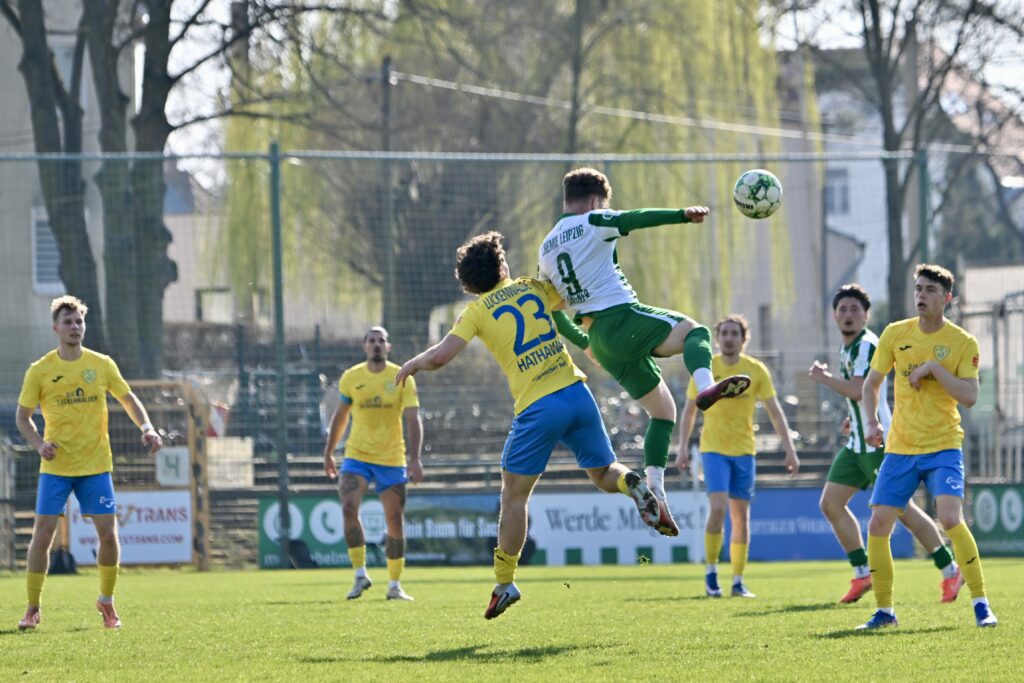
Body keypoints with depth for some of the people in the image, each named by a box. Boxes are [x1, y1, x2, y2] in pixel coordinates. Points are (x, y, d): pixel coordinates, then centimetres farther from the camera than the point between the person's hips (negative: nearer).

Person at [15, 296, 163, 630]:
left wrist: (147, 428, -6)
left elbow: (128, 399, 12)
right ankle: (33, 608, 5)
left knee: (108, 533, -4)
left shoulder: (102, 365, 3)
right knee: (42, 534, -7)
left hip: (96, 465, 1)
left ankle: (106, 600, 16)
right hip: (56, 466, -1)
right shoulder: (39, 371, -2)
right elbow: (22, 416, 6)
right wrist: (39, 444, -13)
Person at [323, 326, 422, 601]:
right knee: (348, 509, -21)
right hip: (356, 457, 0)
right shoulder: (351, 378, 2)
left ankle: (395, 585, 15)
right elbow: (340, 416, 15)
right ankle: (360, 575, -10)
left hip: (392, 460, 0)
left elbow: (413, 420, -8)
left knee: (395, 522, 2)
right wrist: (329, 452, 16)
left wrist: (414, 458, -18)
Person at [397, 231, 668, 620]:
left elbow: (440, 356, -8)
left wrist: (412, 365, 11)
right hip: (576, 393, 4)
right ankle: (632, 485, -18)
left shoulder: (478, 311, 1)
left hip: (538, 408, -4)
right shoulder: (532, 287, 13)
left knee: (513, 496, 8)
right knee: (603, 474, 18)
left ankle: (504, 583, 7)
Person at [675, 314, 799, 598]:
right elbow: (689, 410, 7)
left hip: (744, 450, 2)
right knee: (717, 508, -18)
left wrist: (789, 449, -4)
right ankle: (711, 572, -5)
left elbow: (775, 412, 2)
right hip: (713, 448, -2)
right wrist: (683, 447, 0)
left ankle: (738, 582, 12)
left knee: (741, 516, 4)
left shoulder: (756, 371, -1)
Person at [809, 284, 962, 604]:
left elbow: (859, 390, -28)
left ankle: (950, 571, 4)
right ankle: (862, 573, 10)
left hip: (877, 443, -10)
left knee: (902, 509, -6)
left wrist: (824, 377, -14)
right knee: (830, 503, 4)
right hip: (857, 444, 10)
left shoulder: (867, 345, -15)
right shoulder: (848, 347, 15)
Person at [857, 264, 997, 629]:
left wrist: (933, 367, -21)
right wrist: (871, 422, -2)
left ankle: (980, 604, -11)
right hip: (899, 448, 4)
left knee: (951, 519, -22)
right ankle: (884, 610, 12)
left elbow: (970, 396, -14)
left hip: (943, 447, -4)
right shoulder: (895, 334, 3)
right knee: (878, 525, -3)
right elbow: (871, 383, 13)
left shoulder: (963, 343, -5)